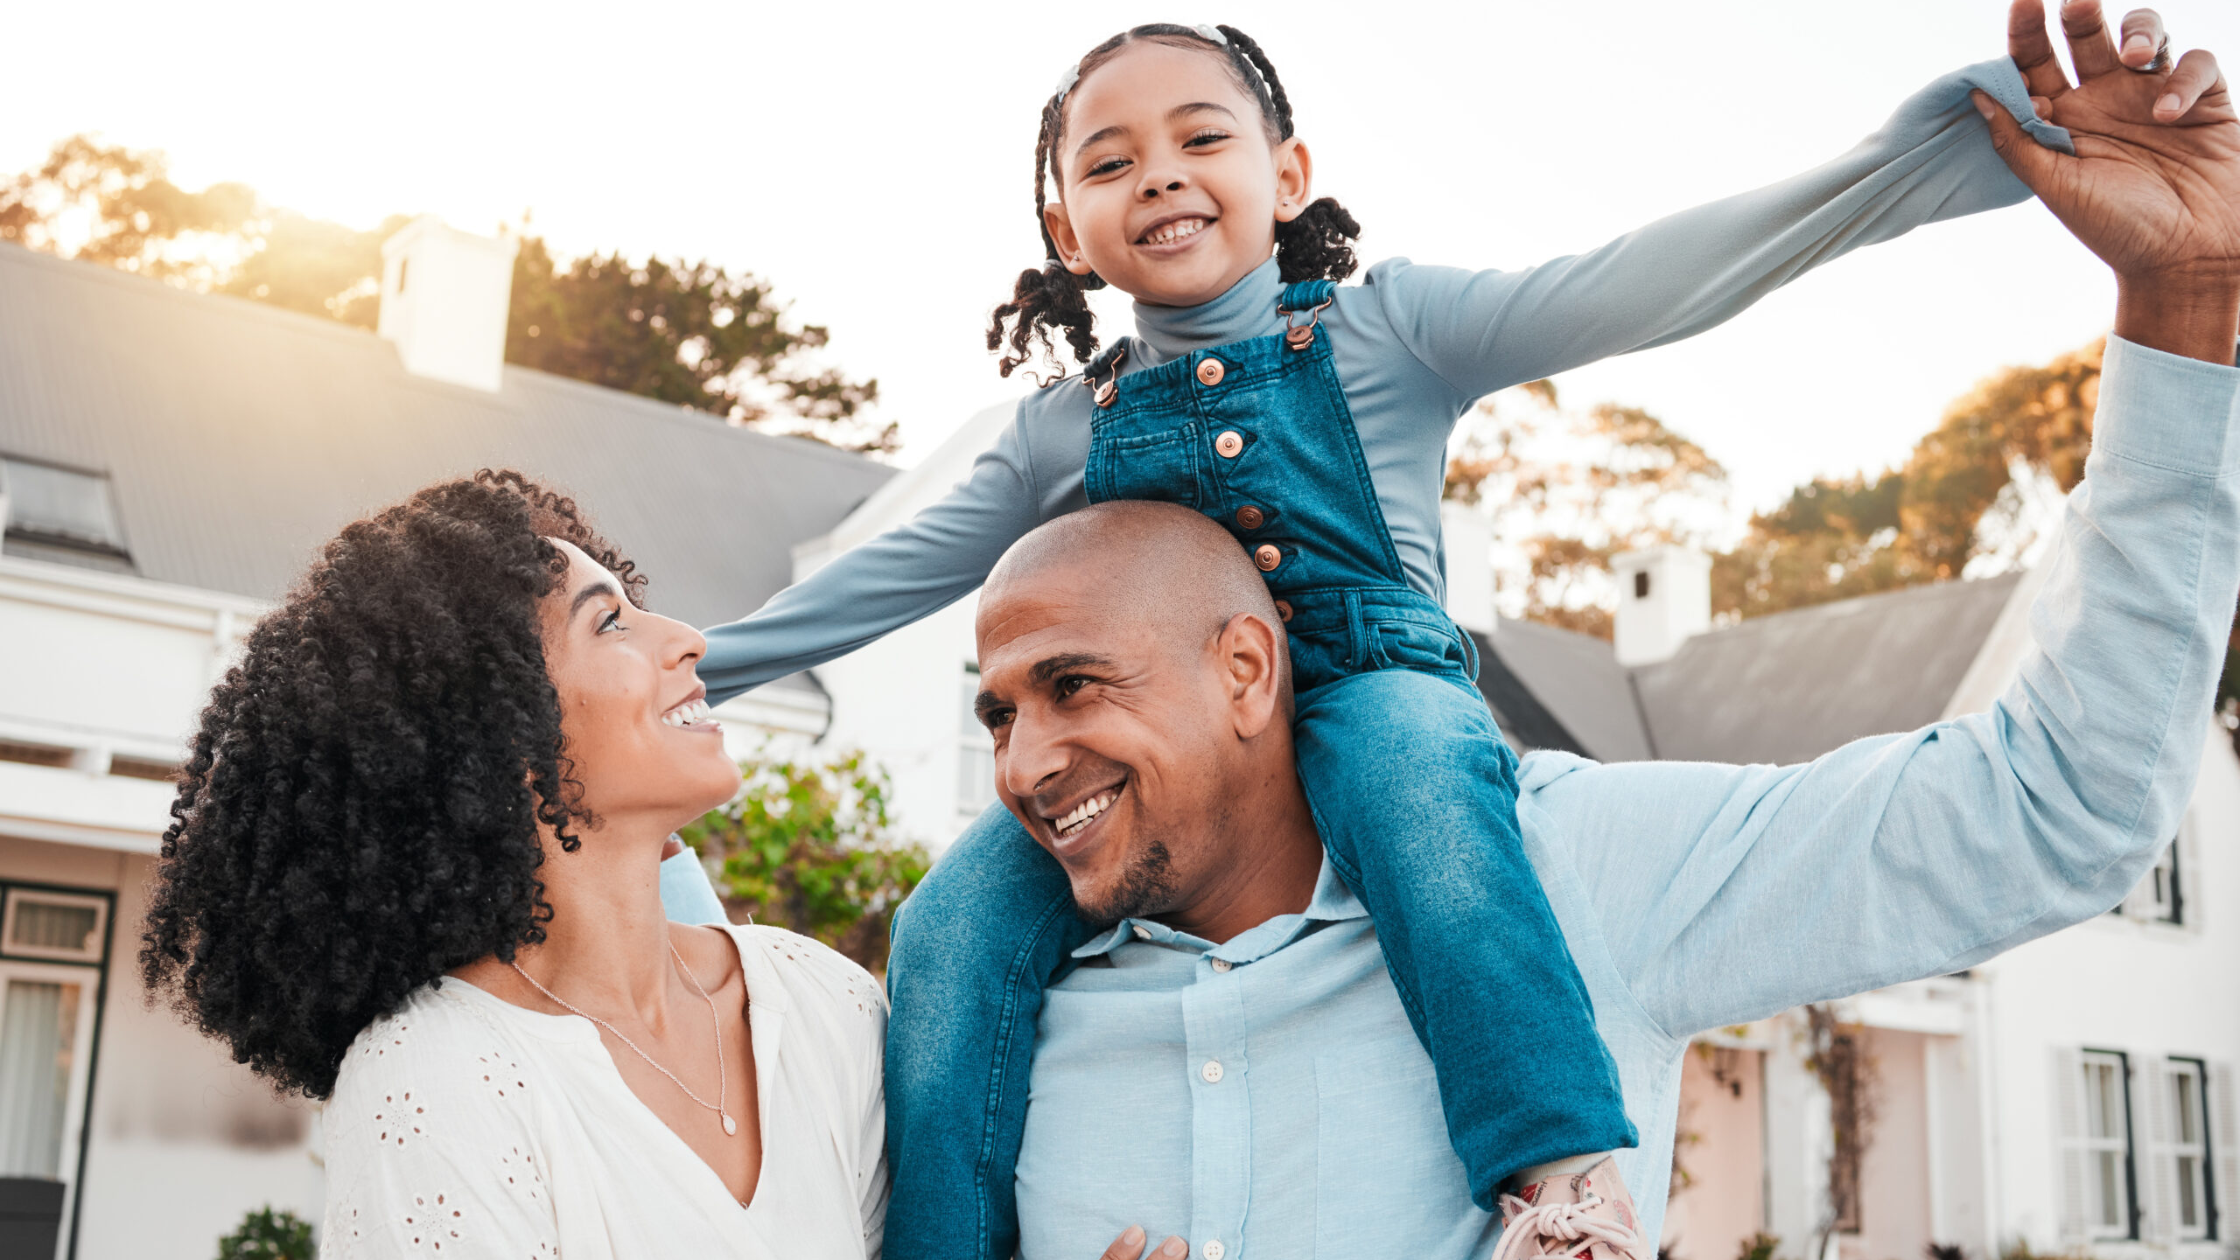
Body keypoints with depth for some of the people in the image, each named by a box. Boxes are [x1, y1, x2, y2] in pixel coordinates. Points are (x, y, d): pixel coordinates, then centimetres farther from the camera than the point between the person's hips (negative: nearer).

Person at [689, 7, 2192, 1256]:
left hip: (1371, 687, -3)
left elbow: (1648, 282, -9)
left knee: (1403, 762, -39)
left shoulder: (1385, 331, 3)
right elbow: (871, 584, 21)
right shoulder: (1063, 431, 13)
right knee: (963, 914, -22)